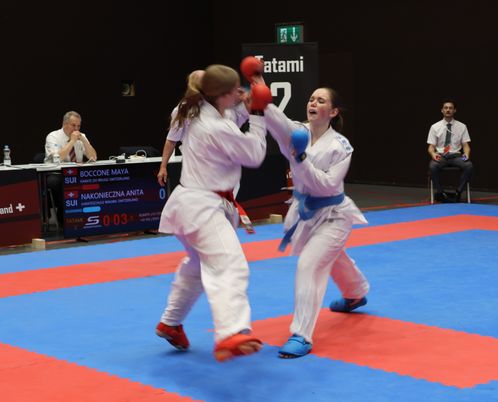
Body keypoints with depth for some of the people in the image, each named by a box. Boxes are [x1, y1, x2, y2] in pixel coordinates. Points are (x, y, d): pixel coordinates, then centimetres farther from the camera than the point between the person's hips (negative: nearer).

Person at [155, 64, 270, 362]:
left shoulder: (200, 115, 7)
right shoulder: (218, 129, -21)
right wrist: (257, 118, 0)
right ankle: (230, 336, -45)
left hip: (193, 202, 11)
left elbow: (231, 133, 24)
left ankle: (171, 324, 44)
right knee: (230, 267, -26)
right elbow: (255, 156, -8)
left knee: (198, 265, 29)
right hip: (203, 207, -11)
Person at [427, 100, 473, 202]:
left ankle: (458, 193, -21)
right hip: (440, 156, -1)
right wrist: (433, 154, -20)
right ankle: (441, 193, -20)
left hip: (456, 156, 1)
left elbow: (466, 145, 5)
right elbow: (431, 147, 4)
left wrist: (466, 154, -18)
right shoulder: (435, 127, 6)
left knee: (468, 166, -32)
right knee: (433, 166, -36)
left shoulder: (462, 126, 7)